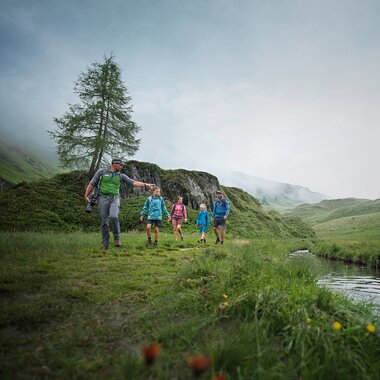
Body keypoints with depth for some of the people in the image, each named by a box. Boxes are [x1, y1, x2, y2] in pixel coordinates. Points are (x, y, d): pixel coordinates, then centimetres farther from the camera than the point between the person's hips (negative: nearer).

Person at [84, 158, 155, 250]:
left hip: (115, 199, 1)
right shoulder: (101, 172, 4)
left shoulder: (121, 175, 10)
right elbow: (92, 184, 6)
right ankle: (105, 243, 10)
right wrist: (86, 195, -4)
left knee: (114, 216, -25)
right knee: (104, 222, -3)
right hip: (103, 198, -1)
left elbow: (134, 182, 1)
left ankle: (117, 238, -10)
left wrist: (146, 185, -11)